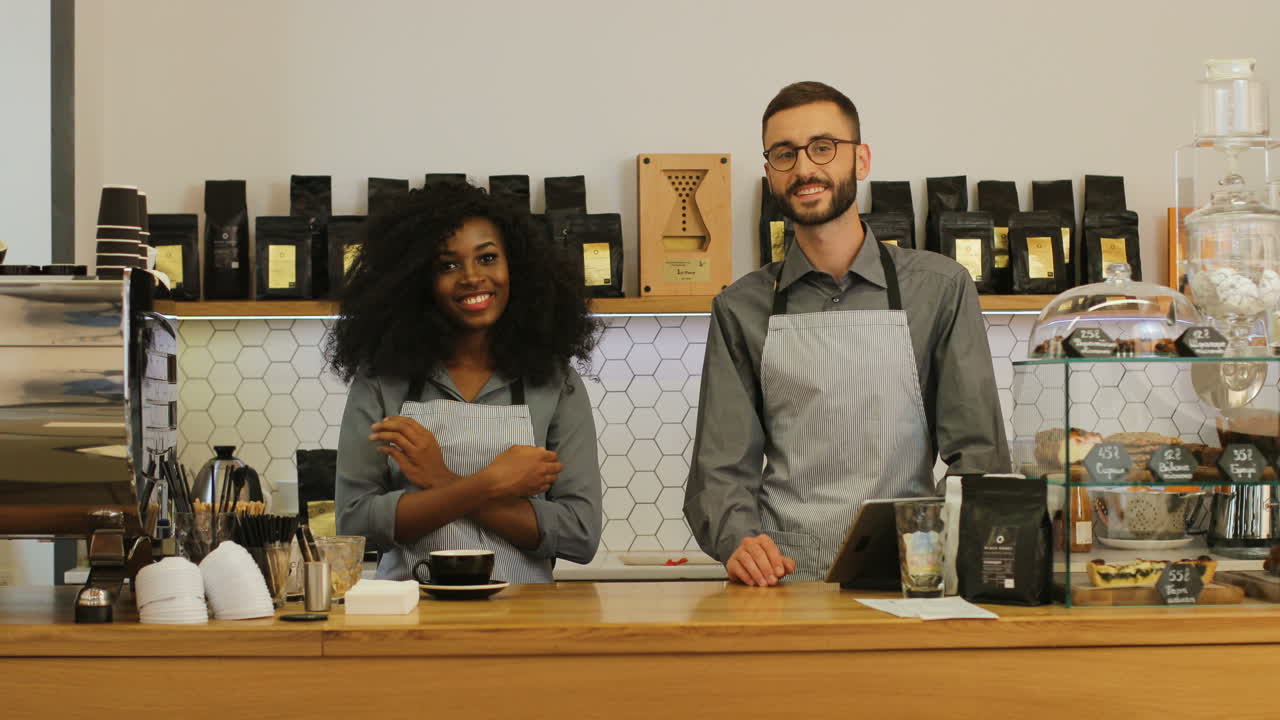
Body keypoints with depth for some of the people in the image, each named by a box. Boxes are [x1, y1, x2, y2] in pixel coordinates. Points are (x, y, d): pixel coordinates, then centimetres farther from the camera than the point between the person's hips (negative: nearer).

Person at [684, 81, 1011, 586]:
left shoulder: (940, 289, 8)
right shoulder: (742, 309, 11)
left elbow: (978, 453, 5)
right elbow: (721, 469, 8)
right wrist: (738, 541, -13)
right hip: (779, 582, 1)